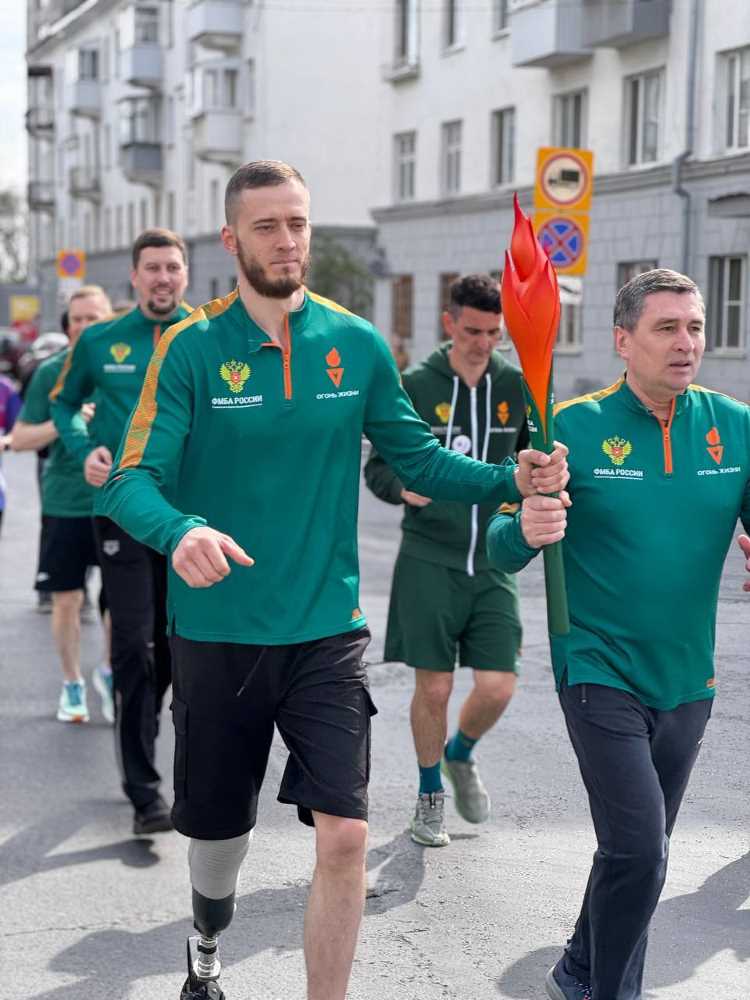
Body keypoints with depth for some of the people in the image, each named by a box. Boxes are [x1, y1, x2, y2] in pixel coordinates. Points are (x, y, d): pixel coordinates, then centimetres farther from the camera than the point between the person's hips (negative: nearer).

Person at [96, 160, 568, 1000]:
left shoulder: (358, 346, 0)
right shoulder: (192, 349, -8)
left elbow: (419, 459, 6)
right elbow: (131, 481, -15)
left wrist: (510, 480, -11)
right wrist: (181, 531, -36)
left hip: (326, 629, 1)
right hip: (217, 633, -1)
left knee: (344, 834, -9)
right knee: (219, 825, 17)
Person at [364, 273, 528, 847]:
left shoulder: (516, 386, 4)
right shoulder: (416, 386, -3)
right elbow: (378, 467, 1)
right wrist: (403, 486, -20)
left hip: (492, 562, 2)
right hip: (428, 560, -2)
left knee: (498, 687, -2)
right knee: (434, 687, 2)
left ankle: (462, 755, 31)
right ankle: (430, 794, 25)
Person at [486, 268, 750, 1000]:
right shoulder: (574, 427, -10)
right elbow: (500, 551, -10)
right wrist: (525, 531, -33)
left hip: (687, 679, 4)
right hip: (601, 672, -4)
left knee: (640, 849, 17)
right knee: (639, 848, -13)